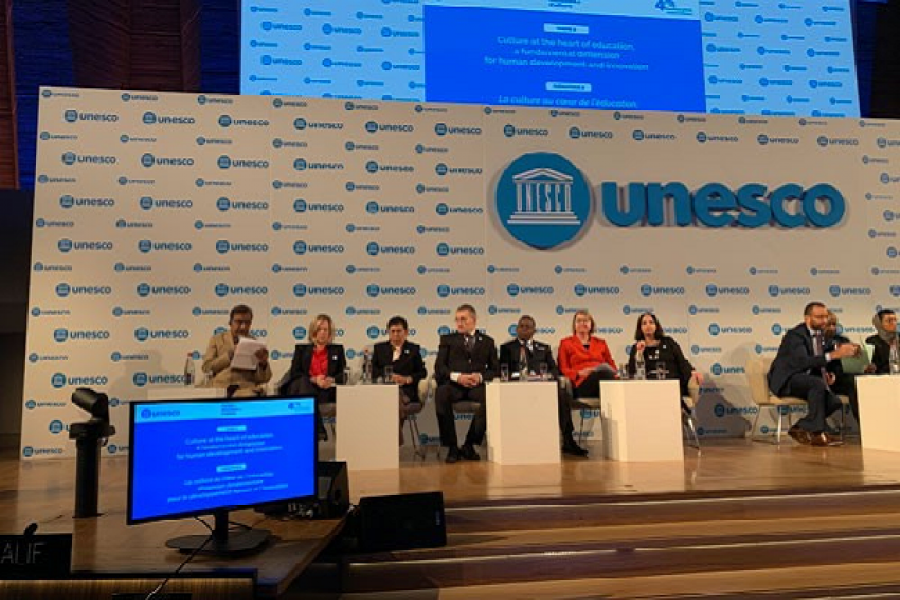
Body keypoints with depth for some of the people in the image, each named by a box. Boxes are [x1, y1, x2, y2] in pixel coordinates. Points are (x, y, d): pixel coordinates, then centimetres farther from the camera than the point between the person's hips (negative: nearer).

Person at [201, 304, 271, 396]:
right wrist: (231, 354, -4)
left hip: (246, 388, -1)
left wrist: (263, 363, -12)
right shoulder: (217, 339, 17)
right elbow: (206, 367, 4)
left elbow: (263, 379, 9)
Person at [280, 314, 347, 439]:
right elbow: (295, 373, 7)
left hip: (327, 390, -1)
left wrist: (331, 380, -12)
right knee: (304, 382, -37)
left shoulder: (337, 349, 20)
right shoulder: (301, 349, 19)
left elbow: (343, 375, 12)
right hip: (305, 387, 1)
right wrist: (313, 379, -12)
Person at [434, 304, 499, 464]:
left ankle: (469, 445, -16)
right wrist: (457, 376, -11)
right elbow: (439, 367, 8)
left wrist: (481, 376, -8)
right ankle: (452, 447, -21)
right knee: (441, 395, -35)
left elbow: (494, 369, 14)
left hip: (477, 385, 1)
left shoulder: (487, 341, 21)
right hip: (453, 384, 0)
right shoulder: (448, 339, 19)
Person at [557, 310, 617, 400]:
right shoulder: (566, 343, 20)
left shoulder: (601, 343, 29)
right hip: (582, 383, -3)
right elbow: (564, 369, 12)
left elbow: (612, 365, 25)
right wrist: (579, 373, -8)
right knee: (604, 372, -37)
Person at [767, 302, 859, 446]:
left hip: (805, 380, 8)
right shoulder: (795, 335, -18)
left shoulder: (821, 333, 8)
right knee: (818, 383, -33)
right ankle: (817, 433, -25)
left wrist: (828, 373, -1)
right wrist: (833, 355, -40)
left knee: (834, 402, -13)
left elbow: (819, 361, 20)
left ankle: (800, 429, 4)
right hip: (786, 380, -8)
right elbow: (803, 362, -33)